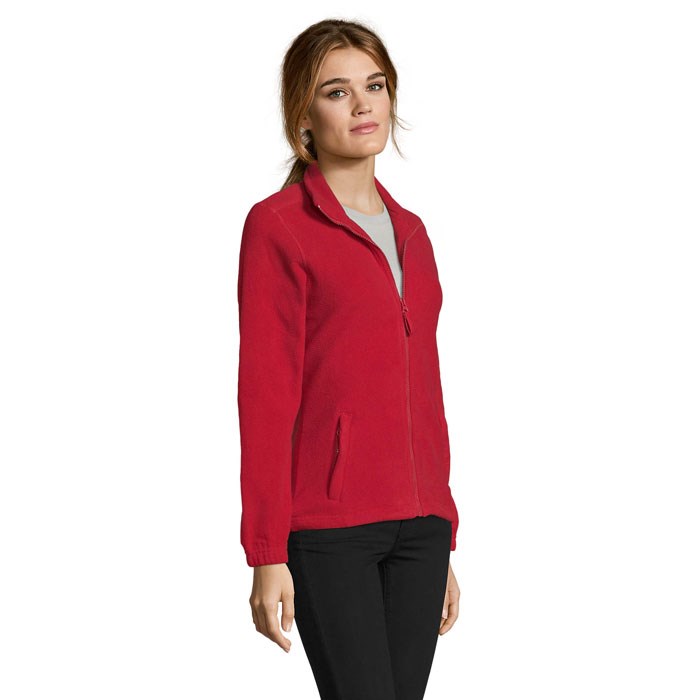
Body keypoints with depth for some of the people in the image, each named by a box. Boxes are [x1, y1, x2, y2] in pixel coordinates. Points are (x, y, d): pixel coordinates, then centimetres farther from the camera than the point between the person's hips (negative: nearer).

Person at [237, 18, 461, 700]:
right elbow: (264, 396, -7)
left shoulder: (409, 232, 16)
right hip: (328, 526, -6)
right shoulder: (277, 225, -3)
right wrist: (267, 555, -11)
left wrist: (443, 545, 17)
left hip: (417, 524, 6)